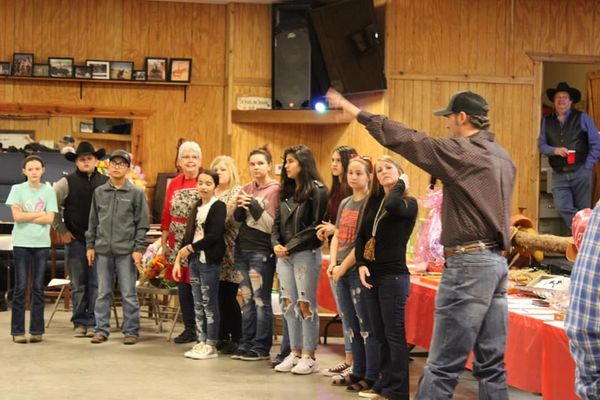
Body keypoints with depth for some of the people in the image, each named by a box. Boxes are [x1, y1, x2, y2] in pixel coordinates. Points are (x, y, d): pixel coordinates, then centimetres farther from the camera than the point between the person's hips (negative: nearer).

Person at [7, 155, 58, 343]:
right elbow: (17, 216, -8)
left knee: (38, 287, 4)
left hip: (41, 243, 2)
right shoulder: (17, 189, 2)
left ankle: (36, 330, 10)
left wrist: (26, 216, -8)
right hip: (21, 243, -1)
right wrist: (39, 214, -5)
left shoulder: (48, 191, 5)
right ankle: (17, 331, 3)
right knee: (21, 287, -2)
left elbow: (50, 218, -4)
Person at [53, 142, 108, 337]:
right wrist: (62, 231, 2)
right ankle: (80, 323, 13)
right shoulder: (67, 183, 1)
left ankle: (93, 323, 7)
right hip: (75, 241, 0)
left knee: (97, 284, 0)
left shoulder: (106, 182, 2)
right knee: (78, 285, 6)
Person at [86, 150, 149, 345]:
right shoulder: (99, 192, 10)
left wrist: (138, 248, -8)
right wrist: (90, 245, 9)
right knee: (103, 293, 8)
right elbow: (93, 221, 14)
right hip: (103, 250, 3)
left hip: (126, 250, -3)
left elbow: (142, 224, -1)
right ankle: (101, 329, 15)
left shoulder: (136, 193, 1)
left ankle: (131, 331, 9)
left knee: (129, 293, 1)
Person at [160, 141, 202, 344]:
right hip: (178, 243, 5)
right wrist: (164, 241, 12)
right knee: (183, 286, 9)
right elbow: (167, 214, 14)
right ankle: (190, 329, 18)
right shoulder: (174, 184, 11)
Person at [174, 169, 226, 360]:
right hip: (194, 259, 7)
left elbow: (214, 236, -17)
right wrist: (179, 258, 11)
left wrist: (190, 248, -12)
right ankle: (201, 341, 17)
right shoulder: (197, 207, 14)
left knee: (209, 302, -2)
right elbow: (189, 234, 17)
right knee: (198, 304, 10)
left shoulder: (218, 207, -9)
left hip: (210, 261, -7)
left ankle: (211, 345, 4)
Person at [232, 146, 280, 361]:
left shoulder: (275, 189, -6)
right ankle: (246, 344, 15)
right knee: (247, 299, 10)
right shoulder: (247, 189, 13)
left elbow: (271, 224, -11)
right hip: (242, 248, 6)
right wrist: (240, 207, -10)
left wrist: (254, 206, -18)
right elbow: (237, 219, 9)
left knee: (261, 300, -3)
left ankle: (261, 347, 1)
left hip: (262, 251, -6)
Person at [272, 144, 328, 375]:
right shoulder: (286, 191, 15)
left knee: (306, 304, -3)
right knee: (288, 303, 8)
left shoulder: (317, 191, -8)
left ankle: (309, 356, 4)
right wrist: (276, 244, -4)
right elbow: (277, 222, 14)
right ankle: (295, 353, 16)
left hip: (306, 253, -7)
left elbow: (316, 226, -14)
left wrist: (292, 245, -16)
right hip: (284, 254, 7)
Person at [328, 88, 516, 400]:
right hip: (497, 260, 9)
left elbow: (405, 139, -9)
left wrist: (355, 111, -2)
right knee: (491, 365, 8)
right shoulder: (503, 157, 14)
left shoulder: (461, 151, -11)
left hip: (469, 263, -9)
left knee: (443, 366, -5)